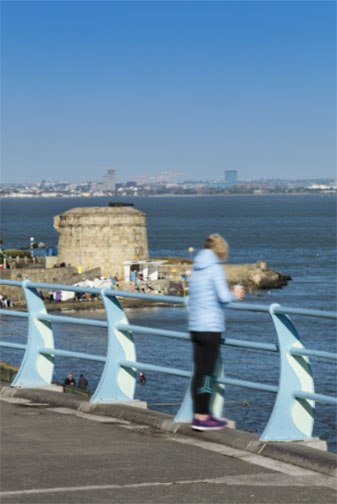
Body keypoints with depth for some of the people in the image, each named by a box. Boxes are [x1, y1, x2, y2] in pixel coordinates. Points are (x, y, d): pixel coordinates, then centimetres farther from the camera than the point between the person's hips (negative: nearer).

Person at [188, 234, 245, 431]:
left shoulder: (197, 268, 13)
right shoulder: (215, 268, -9)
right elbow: (223, 296, -18)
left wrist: (231, 294, 18)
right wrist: (235, 295, 4)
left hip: (195, 326, 7)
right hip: (211, 326, -7)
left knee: (199, 371, 11)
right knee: (206, 372, -4)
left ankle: (199, 414, 15)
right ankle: (202, 417, -2)